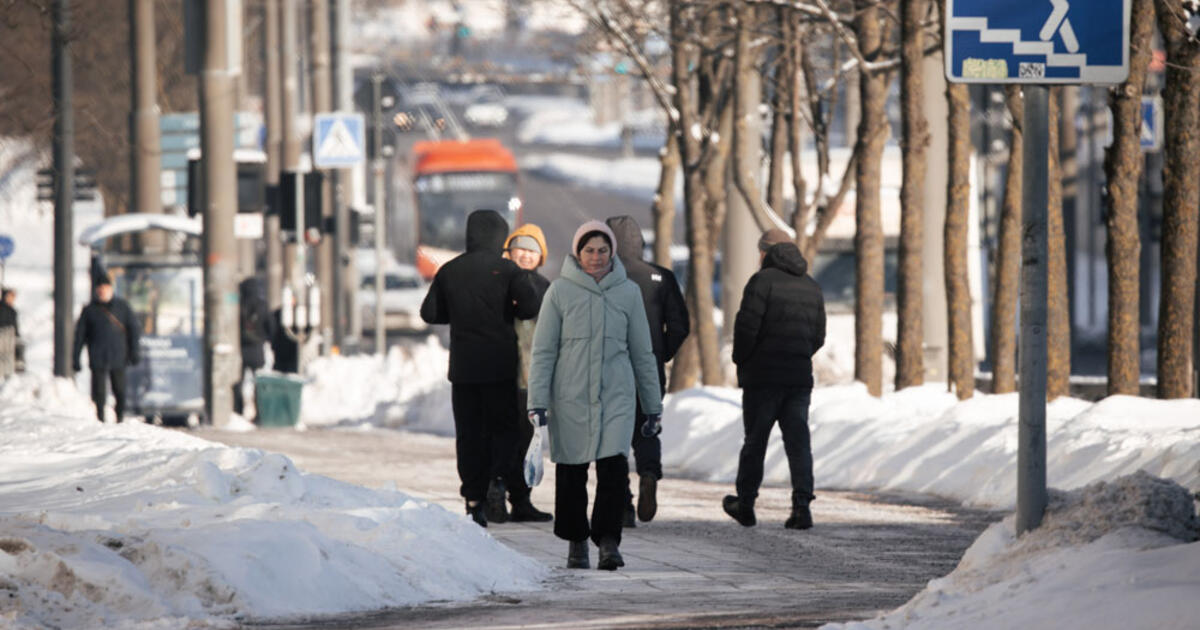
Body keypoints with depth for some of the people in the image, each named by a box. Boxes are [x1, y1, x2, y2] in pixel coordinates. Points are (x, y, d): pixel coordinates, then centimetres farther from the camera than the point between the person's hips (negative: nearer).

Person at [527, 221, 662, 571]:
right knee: (572, 473, 5)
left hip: (616, 396, 0)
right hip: (570, 396, 0)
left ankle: (608, 541, -11)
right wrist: (538, 401, -6)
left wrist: (653, 404, 15)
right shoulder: (560, 292, 0)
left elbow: (642, 352, 12)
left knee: (614, 468, -14)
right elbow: (543, 351, 1)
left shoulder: (628, 292, 5)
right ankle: (576, 542, 19)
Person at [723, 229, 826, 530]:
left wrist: (741, 361, -1)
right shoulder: (811, 287, 12)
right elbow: (818, 337, 14)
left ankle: (745, 504, 16)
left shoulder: (763, 280, -8)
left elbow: (747, 325, -15)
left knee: (755, 440, 6)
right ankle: (802, 505, -11)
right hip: (800, 376, 4)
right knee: (798, 441, 1)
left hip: (763, 377, -4)